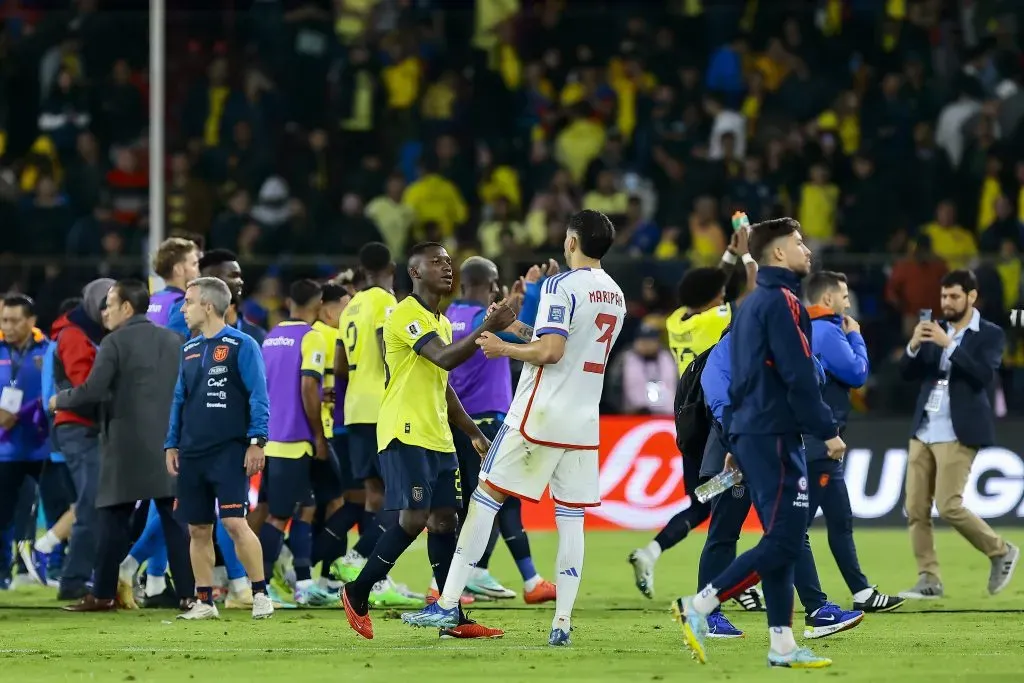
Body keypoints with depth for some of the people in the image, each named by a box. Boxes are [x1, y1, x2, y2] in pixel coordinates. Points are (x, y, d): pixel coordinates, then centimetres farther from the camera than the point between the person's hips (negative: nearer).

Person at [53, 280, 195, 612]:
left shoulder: (115, 342, -8)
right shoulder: (173, 340, 9)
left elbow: (93, 390, -13)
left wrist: (59, 400, 3)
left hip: (127, 445, -4)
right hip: (168, 443, 4)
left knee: (113, 519, 3)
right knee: (174, 518, 4)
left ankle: (103, 594, 5)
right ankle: (188, 590, 0)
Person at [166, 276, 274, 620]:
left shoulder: (241, 345, -5)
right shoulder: (189, 350, 15)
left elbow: (258, 395, -8)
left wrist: (257, 441, -14)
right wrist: (171, 444, 13)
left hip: (229, 451, -6)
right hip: (192, 454, 6)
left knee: (234, 522, -15)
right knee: (198, 530, 6)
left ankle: (260, 594, -7)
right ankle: (204, 602, 13)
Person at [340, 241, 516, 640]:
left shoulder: (441, 322, 20)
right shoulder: (406, 315, -11)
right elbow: (445, 359, -26)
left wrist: (474, 433, 24)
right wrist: (487, 330, -35)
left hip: (438, 438, 9)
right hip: (406, 434, -9)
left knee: (444, 521, 3)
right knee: (414, 518, -14)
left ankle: (454, 618, 0)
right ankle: (357, 594, 0)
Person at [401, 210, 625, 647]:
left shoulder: (562, 287, -11)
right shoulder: (615, 296, 13)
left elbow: (551, 352, -20)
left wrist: (504, 348, -6)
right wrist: (530, 334, 22)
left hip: (540, 415, -6)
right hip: (584, 423, 6)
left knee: (486, 496, -1)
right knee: (571, 518, 6)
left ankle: (448, 604, -4)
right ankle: (562, 623, 1)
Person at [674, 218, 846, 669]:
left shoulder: (750, 305, 17)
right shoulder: (782, 302, -11)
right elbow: (799, 377, -18)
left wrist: (736, 443, 23)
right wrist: (827, 431, -13)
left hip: (750, 433, 10)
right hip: (774, 438, -10)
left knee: (782, 539, 9)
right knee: (784, 541, -9)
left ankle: (782, 644, 7)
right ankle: (698, 607, -11)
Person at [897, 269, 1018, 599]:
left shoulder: (990, 334, -3)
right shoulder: (936, 330, 13)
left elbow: (984, 375, -18)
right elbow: (907, 373, 9)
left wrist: (948, 344, -22)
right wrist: (914, 345, -11)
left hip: (957, 433, -6)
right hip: (923, 432, 6)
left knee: (949, 506, -13)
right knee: (916, 509, 1)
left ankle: (1001, 552, 8)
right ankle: (929, 580, 7)